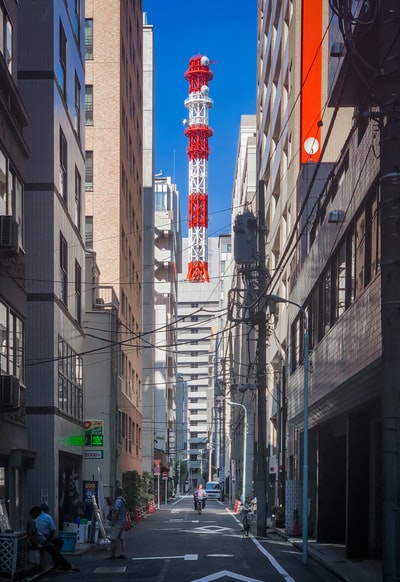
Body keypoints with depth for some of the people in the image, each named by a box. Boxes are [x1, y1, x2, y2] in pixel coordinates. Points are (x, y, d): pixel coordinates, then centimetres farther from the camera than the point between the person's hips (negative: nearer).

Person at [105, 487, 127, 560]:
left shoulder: (118, 501, -16)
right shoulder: (124, 501, 14)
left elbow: (116, 513, -22)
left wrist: (113, 523, -18)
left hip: (117, 523, -9)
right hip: (122, 523, 9)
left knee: (113, 539, -5)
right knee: (122, 539, 7)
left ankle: (112, 554, -5)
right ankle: (122, 554, 6)